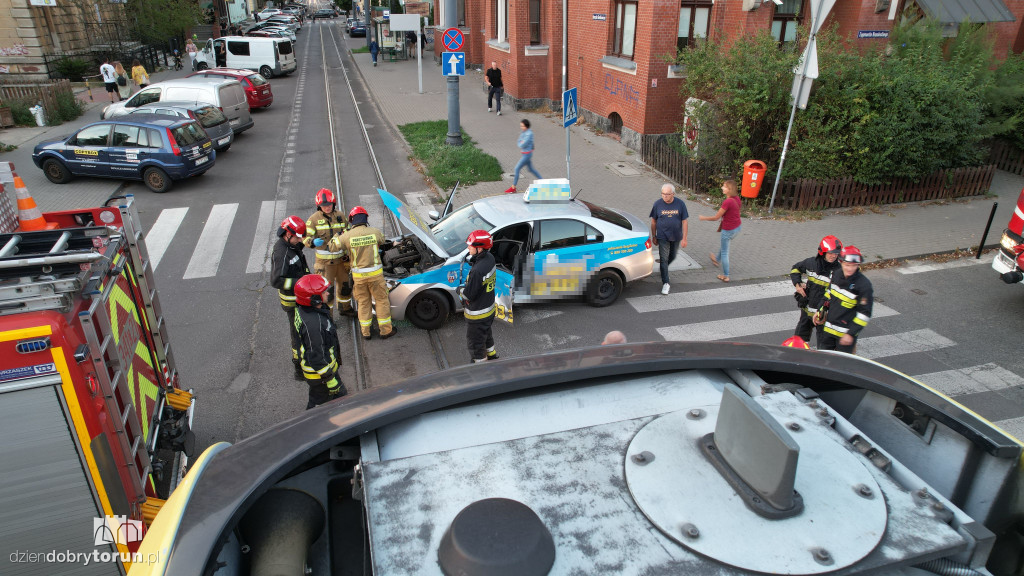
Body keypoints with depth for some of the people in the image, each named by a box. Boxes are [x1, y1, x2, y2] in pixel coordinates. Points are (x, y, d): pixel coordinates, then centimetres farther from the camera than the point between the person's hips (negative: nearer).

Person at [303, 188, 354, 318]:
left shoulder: (340, 216, 5)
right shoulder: (314, 219, -8)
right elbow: (305, 237, -10)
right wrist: (313, 242, -32)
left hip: (341, 259, 5)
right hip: (324, 262, -5)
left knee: (345, 285, 18)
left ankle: (345, 308, 40)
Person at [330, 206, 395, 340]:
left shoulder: (347, 236, -10)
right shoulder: (374, 232, -8)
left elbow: (332, 246, 2)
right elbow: (382, 242, 13)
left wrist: (337, 235, 20)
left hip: (358, 275, 1)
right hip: (375, 273, -1)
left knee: (363, 302, 16)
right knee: (382, 300, 13)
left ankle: (365, 332, 24)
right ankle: (386, 330, 19)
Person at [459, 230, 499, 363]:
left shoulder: (477, 271, -37)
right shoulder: (489, 258, -9)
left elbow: (469, 294, -27)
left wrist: (460, 290, -7)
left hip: (477, 315, -9)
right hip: (489, 308, 9)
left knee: (475, 341, 15)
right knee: (486, 333, 34)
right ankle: (491, 353, 57)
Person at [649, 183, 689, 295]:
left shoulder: (680, 204, -9)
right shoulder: (657, 204, -9)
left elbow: (684, 222, -5)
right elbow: (653, 221, 0)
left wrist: (684, 238, -8)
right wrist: (654, 236, 1)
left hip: (676, 237, 2)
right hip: (663, 237, -2)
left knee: (672, 256, 19)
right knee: (664, 259, -4)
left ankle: (664, 268, 50)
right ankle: (665, 283, 1)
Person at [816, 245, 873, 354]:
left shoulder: (864, 285, -20)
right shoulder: (837, 274, -1)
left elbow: (865, 313, -17)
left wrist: (851, 334, -19)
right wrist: (821, 312, 19)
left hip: (846, 333, -6)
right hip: (829, 329, 6)